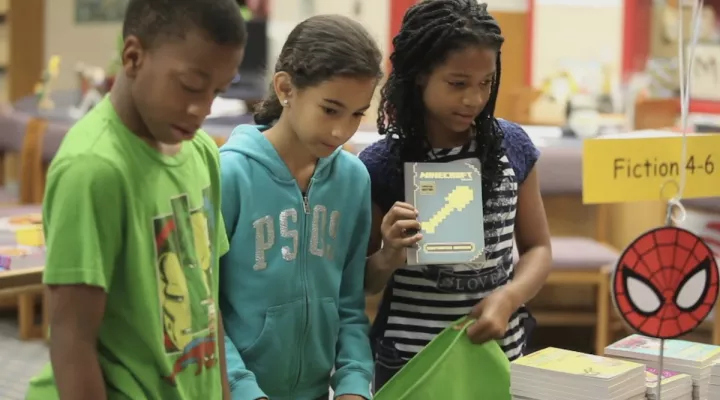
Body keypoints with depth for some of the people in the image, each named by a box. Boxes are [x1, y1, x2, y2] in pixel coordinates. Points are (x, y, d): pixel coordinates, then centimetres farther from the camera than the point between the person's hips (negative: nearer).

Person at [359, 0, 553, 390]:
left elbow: (537, 247, 6)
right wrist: (390, 257, -21)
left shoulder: (513, 146, -2)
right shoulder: (380, 164, -10)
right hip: (410, 365, -2)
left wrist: (509, 297, -12)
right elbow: (363, 282, -1)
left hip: (501, 357, 3)